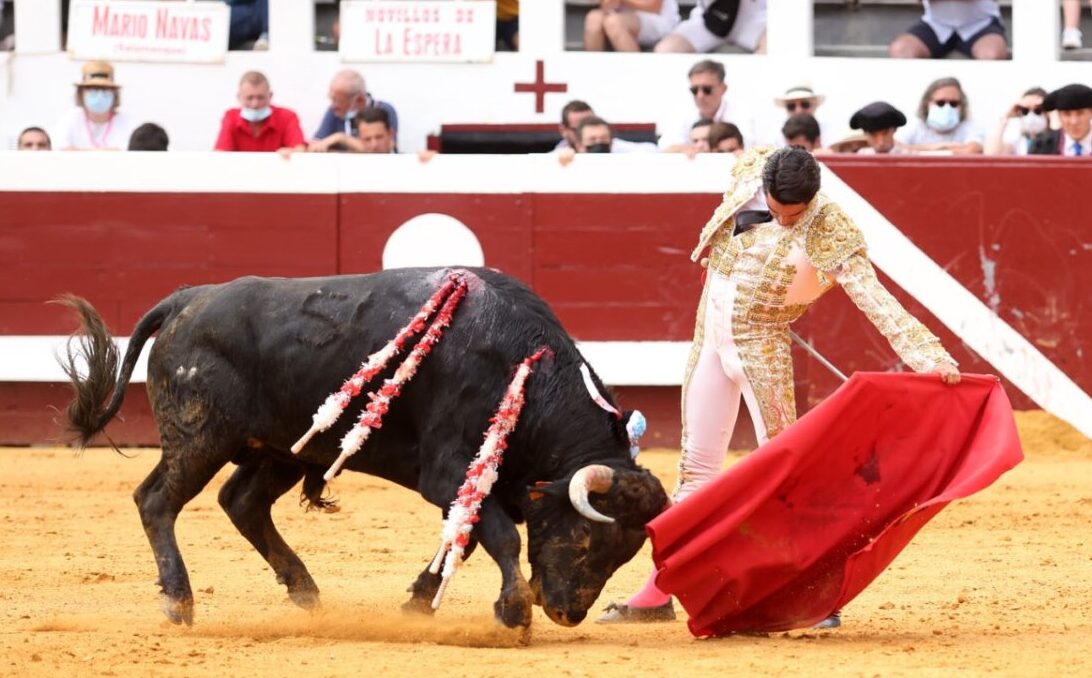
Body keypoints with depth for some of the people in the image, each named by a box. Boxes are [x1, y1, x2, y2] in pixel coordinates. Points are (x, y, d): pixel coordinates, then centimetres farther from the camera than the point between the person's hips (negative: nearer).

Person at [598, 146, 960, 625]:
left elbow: (874, 298, -25)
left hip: (760, 347, -5)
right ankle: (658, 593, 15)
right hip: (709, 337, 5)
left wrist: (928, 356, -33)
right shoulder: (750, 174, -5)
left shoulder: (830, 232, -19)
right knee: (695, 467, 10)